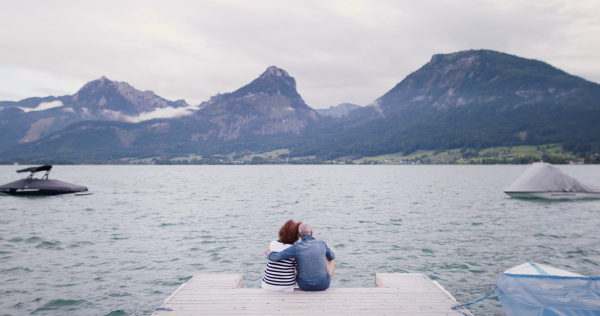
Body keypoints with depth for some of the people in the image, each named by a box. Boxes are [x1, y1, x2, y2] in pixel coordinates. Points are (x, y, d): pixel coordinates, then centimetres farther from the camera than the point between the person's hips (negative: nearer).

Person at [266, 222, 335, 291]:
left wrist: (268, 253, 3)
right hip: (323, 284, 0)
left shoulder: (296, 247, -19)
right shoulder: (322, 243, -12)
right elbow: (331, 256, 10)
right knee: (330, 260, 30)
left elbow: (274, 257, -22)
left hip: (305, 285, 0)